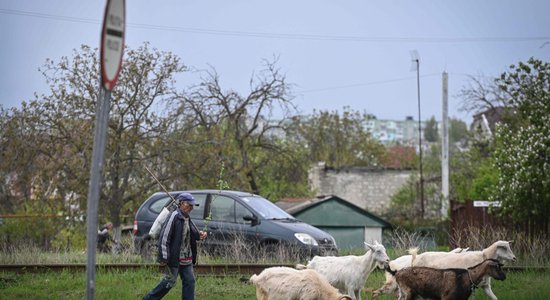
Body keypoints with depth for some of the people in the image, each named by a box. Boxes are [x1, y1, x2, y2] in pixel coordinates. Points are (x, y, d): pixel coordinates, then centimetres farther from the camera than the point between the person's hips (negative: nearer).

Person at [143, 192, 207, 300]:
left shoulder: (187, 218, 12)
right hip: (174, 258, -9)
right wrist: (163, 258, -22)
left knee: (189, 281, 7)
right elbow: (164, 237, -20)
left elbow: (193, 233, 21)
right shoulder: (174, 216, -16)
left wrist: (200, 234, -4)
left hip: (186, 259, 9)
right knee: (170, 281, -3)